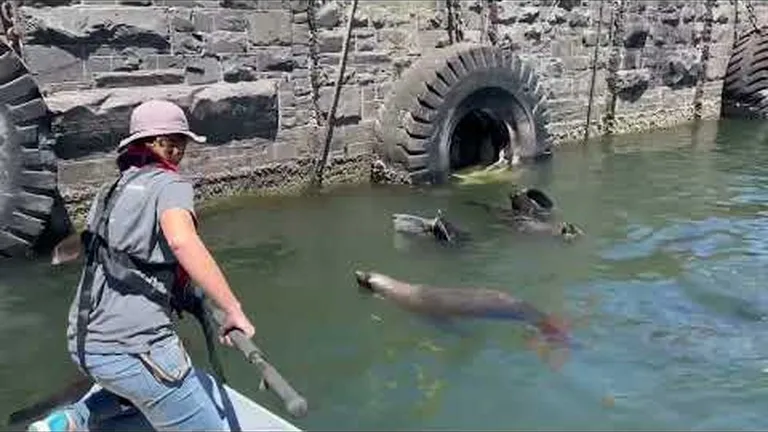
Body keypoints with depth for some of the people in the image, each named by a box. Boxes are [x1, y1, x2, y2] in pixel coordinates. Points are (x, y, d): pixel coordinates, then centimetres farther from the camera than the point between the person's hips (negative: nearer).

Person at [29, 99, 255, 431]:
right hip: (133, 344, -8)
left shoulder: (110, 191, 18)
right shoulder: (169, 184, -5)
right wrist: (233, 309, -24)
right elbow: (181, 241, -25)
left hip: (82, 343, 8)